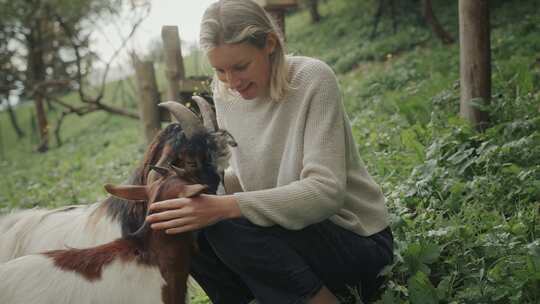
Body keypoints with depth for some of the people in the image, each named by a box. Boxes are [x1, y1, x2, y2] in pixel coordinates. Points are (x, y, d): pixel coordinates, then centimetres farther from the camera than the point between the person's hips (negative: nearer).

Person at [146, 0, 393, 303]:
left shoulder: (313, 79, -19)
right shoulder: (226, 93, -1)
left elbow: (325, 191, -27)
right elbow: (243, 176, 7)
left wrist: (227, 207, -36)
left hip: (358, 243, -6)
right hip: (294, 235, 6)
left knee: (225, 224, -28)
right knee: (181, 222, -11)